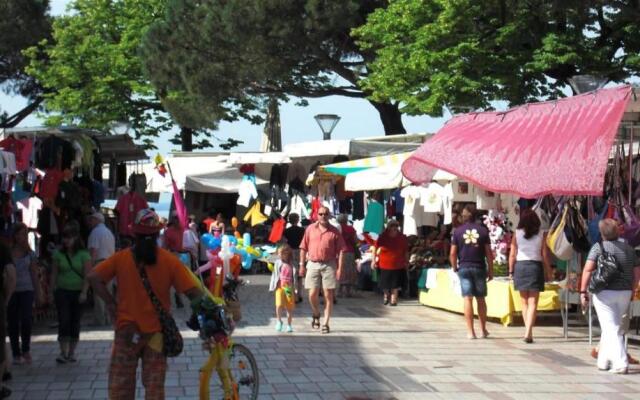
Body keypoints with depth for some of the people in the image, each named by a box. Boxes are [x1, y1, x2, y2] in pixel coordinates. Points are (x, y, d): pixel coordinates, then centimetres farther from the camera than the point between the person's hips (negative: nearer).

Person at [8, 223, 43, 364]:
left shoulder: (30, 253, 6)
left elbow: (34, 274, 10)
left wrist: (38, 294, 9)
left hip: (27, 290, 1)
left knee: (27, 319, -13)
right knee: (13, 323, 3)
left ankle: (26, 349, 8)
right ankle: (16, 354, 13)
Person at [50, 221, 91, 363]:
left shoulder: (83, 255, -2)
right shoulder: (58, 254, 3)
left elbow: (87, 275, -4)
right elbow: (54, 274, 7)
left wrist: (84, 292, -11)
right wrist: (53, 290, 1)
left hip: (77, 292, 0)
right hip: (62, 291, 0)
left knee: (75, 322, 5)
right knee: (63, 321, -8)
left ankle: (72, 352, 13)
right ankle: (63, 352, -8)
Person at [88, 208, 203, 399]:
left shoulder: (121, 258, -6)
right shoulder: (169, 260, -7)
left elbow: (93, 277, -12)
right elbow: (193, 291, -11)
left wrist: (110, 303, -5)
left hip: (127, 330, 0)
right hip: (156, 331, 0)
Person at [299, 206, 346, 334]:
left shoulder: (334, 231, 2)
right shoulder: (310, 229, 7)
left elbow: (341, 251, -1)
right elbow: (303, 248, 9)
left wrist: (340, 268, -8)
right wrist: (302, 264, 4)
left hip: (329, 265, -1)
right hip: (313, 264, 1)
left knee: (328, 295, 0)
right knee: (312, 294, -1)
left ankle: (325, 323, 7)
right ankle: (316, 314, 28)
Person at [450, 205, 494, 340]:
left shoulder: (458, 231, 0)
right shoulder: (483, 230, 2)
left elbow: (453, 254, -3)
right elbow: (488, 253, 1)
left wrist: (455, 268, 12)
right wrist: (490, 271, 7)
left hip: (464, 268, -1)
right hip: (479, 268, 1)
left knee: (468, 299, -2)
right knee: (481, 299, 11)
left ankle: (470, 331, -4)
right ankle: (483, 330, 17)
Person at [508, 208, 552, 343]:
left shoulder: (517, 233, 0)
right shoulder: (541, 234, -2)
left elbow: (512, 254, 0)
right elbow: (545, 255, -1)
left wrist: (511, 271, 8)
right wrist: (548, 272, 7)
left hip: (520, 266, 1)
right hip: (536, 266, -1)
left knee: (524, 302, 14)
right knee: (533, 303, -1)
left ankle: (528, 332, 17)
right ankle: (528, 332, -13)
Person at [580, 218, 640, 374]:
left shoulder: (599, 247, -6)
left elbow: (588, 269, -16)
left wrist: (583, 291, -11)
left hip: (605, 293, -5)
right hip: (625, 293, 5)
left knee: (611, 329, -4)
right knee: (613, 327, 18)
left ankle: (621, 364, -13)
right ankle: (603, 360, 24)